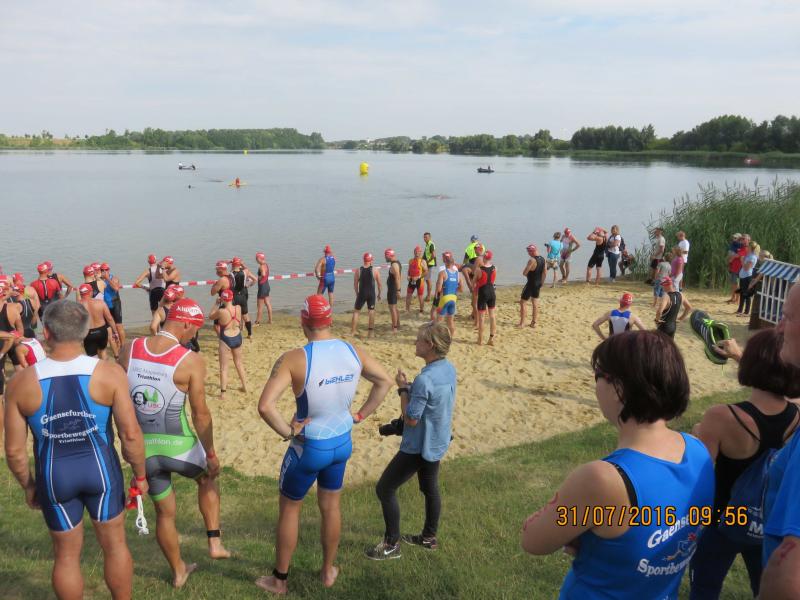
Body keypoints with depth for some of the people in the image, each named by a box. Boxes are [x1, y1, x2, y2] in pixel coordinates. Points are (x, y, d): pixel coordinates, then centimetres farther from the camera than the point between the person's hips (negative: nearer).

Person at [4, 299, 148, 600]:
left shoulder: (21, 382, -10)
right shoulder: (109, 373, -15)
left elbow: (14, 449, -5)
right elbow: (130, 433, -15)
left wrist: (29, 486, 12)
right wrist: (140, 474, 1)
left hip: (53, 475, 1)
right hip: (100, 468, -1)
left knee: (66, 554, 21)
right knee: (115, 544, 19)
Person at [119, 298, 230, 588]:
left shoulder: (128, 350, -5)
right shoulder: (191, 361, -18)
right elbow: (200, 415, -13)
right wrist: (211, 454, 0)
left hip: (143, 448, 4)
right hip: (178, 446, -4)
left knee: (164, 512, 23)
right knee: (208, 478, 31)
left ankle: (178, 571, 41)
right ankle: (214, 542, 29)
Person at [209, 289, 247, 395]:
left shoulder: (221, 312, -23)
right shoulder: (238, 308, -10)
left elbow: (211, 317, -3)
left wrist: (217, 304, 1)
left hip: (226, 339, -5)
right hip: (237, 338, 5)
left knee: (224, 366, 5)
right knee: (239, 362, 23)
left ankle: (223, 391, 5)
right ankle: (245, 386, 33)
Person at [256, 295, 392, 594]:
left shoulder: (294, 359, -24)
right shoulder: (353, 352, -7)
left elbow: (265, 406, -32)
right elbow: (385, 381, 7)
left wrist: (287, 432, -17)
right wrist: (360, 415, 8)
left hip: (309, 447, -4)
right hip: (342, 443, 5)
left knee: (289, 510, 17)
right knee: (331, 507, 23)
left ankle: (279, 580, 34)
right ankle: (328, 572, 41)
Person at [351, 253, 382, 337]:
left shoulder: (358, 270, -4)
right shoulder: (375, 270, -5)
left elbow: (355, 284, 1)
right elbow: (379, 283, 0)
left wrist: (357, 294, 14)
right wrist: (379, 293, 13)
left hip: (362, 294, 0)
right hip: (371, 294, 0)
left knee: (356, 311, 12)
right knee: (371, 312, 10)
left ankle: (352, 332, 12)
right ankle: (370, 332, 11)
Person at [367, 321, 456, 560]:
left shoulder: (424, 380, -30)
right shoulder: (449, 368, -3)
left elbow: (411, 419, -23)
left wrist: (403, 389, -13)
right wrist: (411, 387, 0)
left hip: (419, 446, -9)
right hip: (438, 442, 9)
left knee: (384, 489, 4)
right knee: (430, 488, 24)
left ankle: (392, 544, 14)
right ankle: (429, 537, 39)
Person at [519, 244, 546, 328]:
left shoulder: (532, 260, -22)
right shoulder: (543, 259, 1)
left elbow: (524, 273, -20)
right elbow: (545, 274, 8)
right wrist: (541, 284, 17)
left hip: (531, 284, -7)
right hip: (538, 284, 7)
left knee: (522, 302, 4)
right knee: (535, 303, 16)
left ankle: (522, 323, 5)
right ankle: (534, 322, 21)